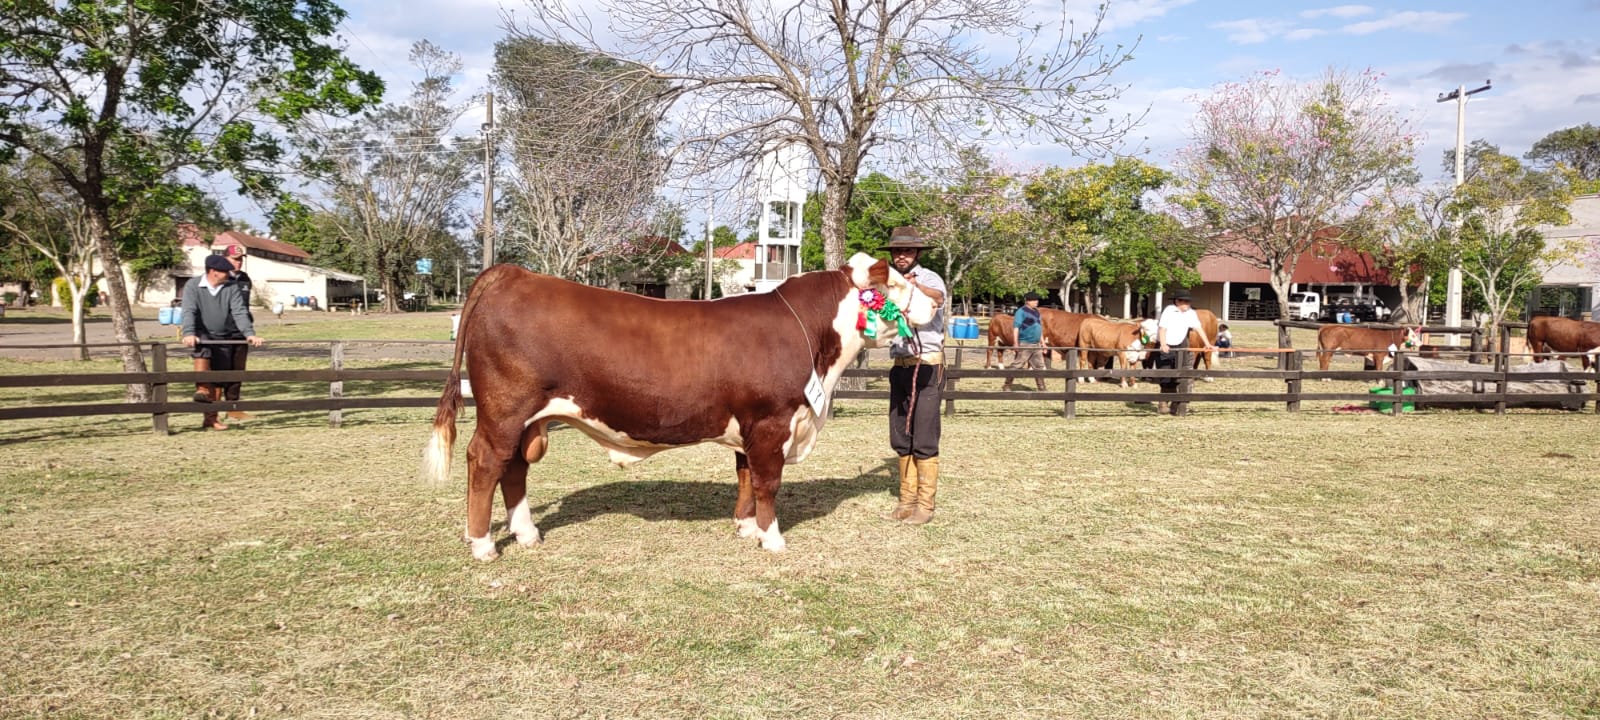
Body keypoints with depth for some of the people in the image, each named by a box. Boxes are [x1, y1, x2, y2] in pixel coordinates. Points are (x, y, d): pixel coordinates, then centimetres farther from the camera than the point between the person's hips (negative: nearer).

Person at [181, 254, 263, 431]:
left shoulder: (231, 288, -2)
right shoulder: (193, 286, -7)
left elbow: (240, 313, -9)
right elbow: (189, 311, -17)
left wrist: (249, 334, -24)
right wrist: (189, 334, -33)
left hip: (224, 338, 2)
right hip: (201, 335, -2)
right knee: (203, 348, -37)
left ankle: (211, 418, 10)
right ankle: (201, 389, -44)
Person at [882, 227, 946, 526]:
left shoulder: (930, 279, -6)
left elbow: (938, 297, -30)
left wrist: (916, 286, -51)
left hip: (927, 366, -6)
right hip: (900, 366, 6)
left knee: (924, 441, -4)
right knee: (901, 440, 10)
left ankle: (925, 505, 5)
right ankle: (907, 500, 20)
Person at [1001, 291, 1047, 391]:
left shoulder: (1036, 311, 14)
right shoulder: (1021, 311, -10)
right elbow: (1016, 327, -15)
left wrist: (1042, 342, 19)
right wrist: (1016, 343, -21)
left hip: (1036, 345, 8)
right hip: (1025, 344, -8)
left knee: (1039, 367, 9)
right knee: (1017, 365, -4)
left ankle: (1042, 388, 14)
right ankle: (1007, 385, 5)